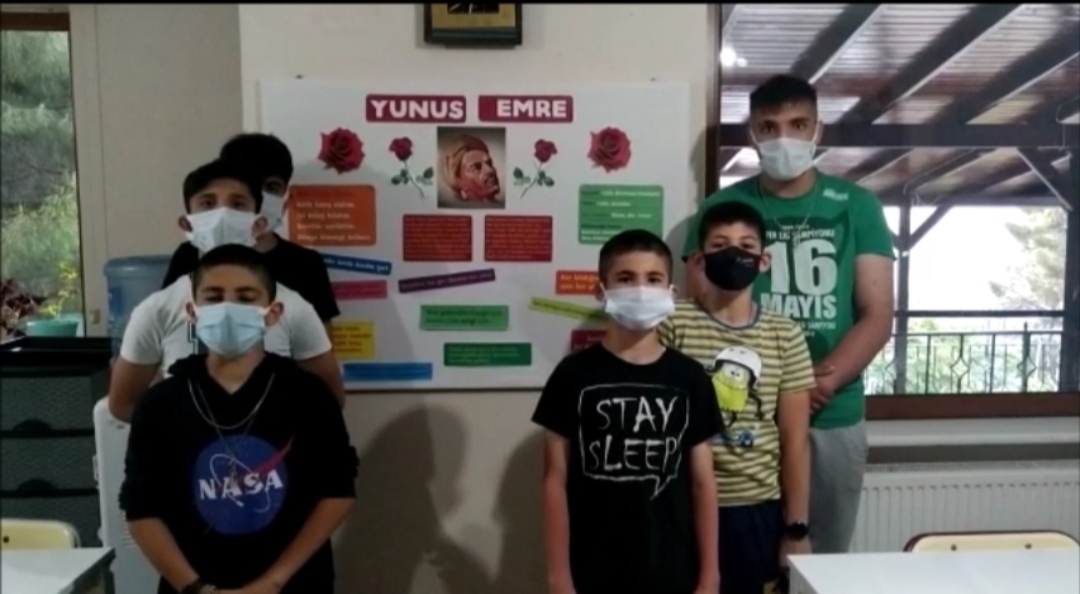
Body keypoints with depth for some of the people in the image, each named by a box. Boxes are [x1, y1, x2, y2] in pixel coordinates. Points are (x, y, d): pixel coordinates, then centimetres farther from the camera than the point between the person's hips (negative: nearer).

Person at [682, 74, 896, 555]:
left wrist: (821, 380, -17)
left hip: (833, 418, 1)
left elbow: (878, 316, 0)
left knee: (825, 559, 12)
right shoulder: (721, 209, 1)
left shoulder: (857, 207, 4)